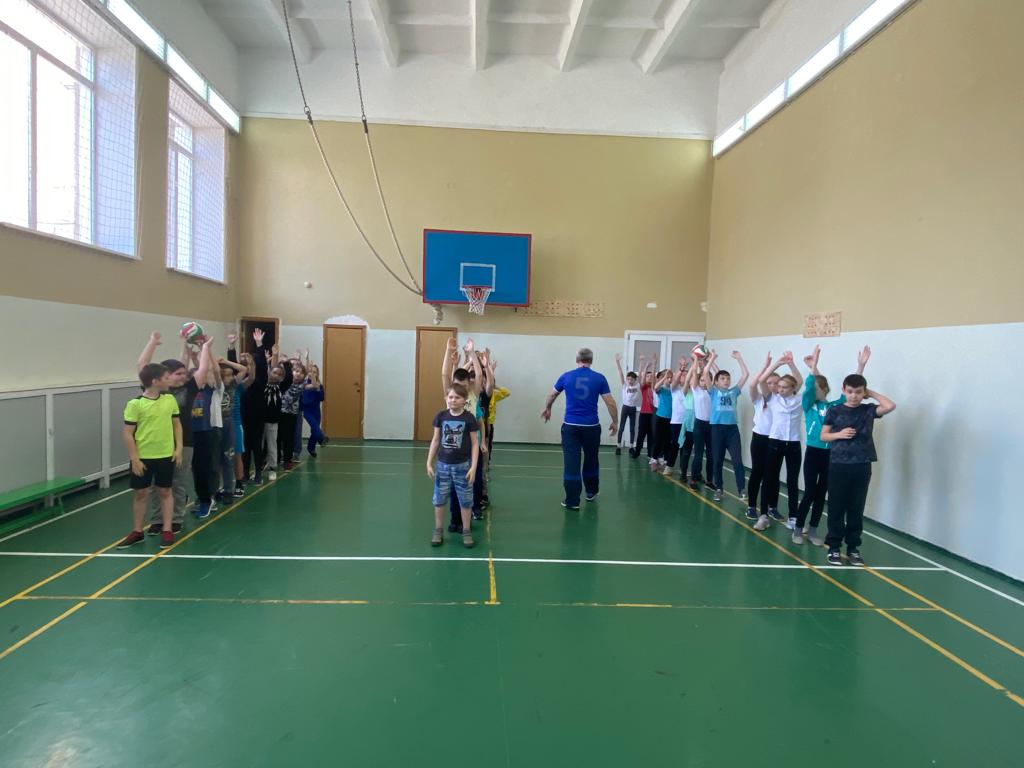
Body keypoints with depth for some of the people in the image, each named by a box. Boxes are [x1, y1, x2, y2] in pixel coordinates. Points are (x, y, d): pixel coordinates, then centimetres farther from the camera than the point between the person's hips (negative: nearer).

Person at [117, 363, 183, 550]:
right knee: (141, 493, 10)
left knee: (165, 492, 10)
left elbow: (177, 424, 9)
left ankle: (167, 531, 18)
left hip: (166, 455, 3)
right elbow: (127, 432, -10)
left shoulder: (170, 399, 0)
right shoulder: (135, 404, -12)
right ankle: (137, 532, 24)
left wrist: (178, 448, 2)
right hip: (143, 457, -3)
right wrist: (134, 458, -12)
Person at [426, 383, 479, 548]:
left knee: (465, 500, 8)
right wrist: (429, 463, 4)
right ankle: (438, 531, 24)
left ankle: (466, 532, 22)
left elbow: (475, 444, -6)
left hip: (462, 465, -2)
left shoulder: (469, 418, -9)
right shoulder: (441, 416, -2)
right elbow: (435, 440, 5)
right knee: (439, 499, 10)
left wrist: (473, 467, -10)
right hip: (443, 464, 2)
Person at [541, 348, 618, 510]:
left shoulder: (566, 376, 2)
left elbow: (552, 395, 16)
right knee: (591, 460, 20)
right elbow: (610, 402, -3)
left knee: (571, 463, 0)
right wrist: (615, 421, 11)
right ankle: (591, 492, 36)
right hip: (591, 426, 1)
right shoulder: (599, 378, -3)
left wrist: (547, 409, 35)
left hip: (570, 426, 0)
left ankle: (572, 501, -1)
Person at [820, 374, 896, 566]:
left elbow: (891, 406, -14)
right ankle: (834, 547, 11)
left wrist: (872, 393, -2)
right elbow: (823, 436, 4)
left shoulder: (869, 410, 4)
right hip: (838, 465, -1)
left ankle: (853, 547, 19)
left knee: (857, 509, 8)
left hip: (862, 467, 1)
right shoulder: (835, 411, 0)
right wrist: (839, 434, -14)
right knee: (836, 508, 3)